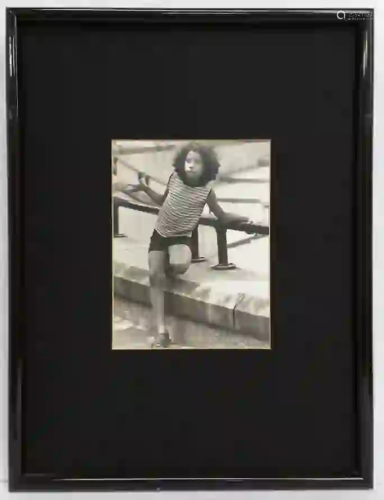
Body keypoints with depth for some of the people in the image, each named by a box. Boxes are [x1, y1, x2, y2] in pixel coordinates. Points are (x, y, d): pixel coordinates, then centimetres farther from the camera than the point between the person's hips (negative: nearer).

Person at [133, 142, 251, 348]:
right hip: (160, 233, 3)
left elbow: (222, 217, -1)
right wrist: (146, 188, 4)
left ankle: (168, 271, 6)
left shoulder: (206, 189, -11)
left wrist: (245, 218, -10)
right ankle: (161, 331, -16)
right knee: (155, 276, -15)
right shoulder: (174, 177, -4)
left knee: (180, 265, -37)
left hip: (181, 237, -3)